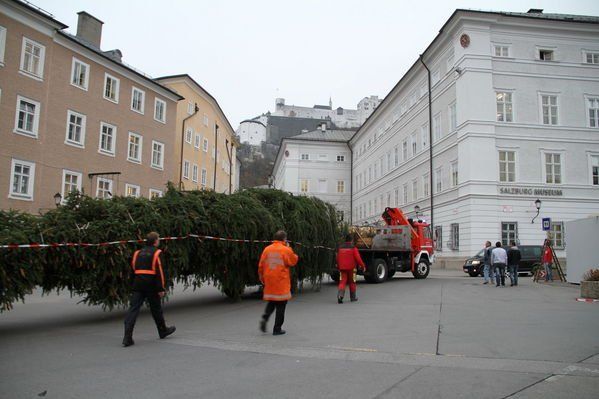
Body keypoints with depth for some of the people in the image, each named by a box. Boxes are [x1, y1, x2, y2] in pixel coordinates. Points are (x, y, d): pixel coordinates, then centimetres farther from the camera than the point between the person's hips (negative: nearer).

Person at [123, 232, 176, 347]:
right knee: (156, 308, 12)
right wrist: (161, 288, -10)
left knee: (133, 308, -1)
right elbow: (159, 272, -12)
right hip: (151, 284, -4)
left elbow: (133, 269, 14)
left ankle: (127, 337, -10)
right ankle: (163, 331, 30)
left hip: (138, 284, 4)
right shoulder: (156, 253, -5)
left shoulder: (138, 253, 14)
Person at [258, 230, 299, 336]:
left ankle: (264, 318, -2)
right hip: (282, 282, -4)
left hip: (269, 281, 4)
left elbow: (261, 265, 6)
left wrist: (262, 278, 19)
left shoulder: (267, 249, 3)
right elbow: (293, 261, 2)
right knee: (281, 305, 6)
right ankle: (277, 329, 8)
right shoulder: (286, 250, -10)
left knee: (271, 302, 20)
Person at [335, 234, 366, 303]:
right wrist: (362, 266, 0)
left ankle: (340, 295, -23)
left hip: (342, 268, 3)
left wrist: (338, 267, 23)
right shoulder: (353, 248, -8)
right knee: (352, 282, 12)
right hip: (351, 268, -3)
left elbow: (337, 258, 12)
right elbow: (358, 258, -12)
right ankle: (353, 297, 22)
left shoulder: (340, 247, 6)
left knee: (342, 282, -1)